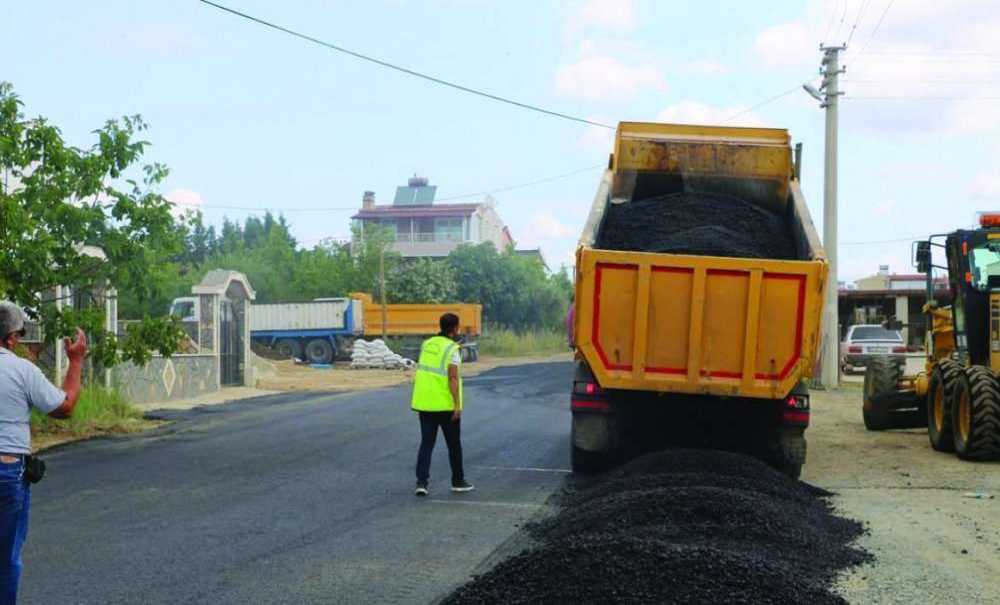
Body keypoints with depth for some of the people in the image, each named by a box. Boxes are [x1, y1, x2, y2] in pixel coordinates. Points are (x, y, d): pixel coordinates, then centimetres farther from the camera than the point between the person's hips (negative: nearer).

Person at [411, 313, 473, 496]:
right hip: (446, 405, -5)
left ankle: (421, 482, -8)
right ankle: (458, 481, 21)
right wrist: (457, 406, -19)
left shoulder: (427, 344, 8)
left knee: (426, 443, 5)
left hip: (425, 403, 5)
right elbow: (453, 378, -19)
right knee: (454, 444, 11)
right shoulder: (452, 349, -12)